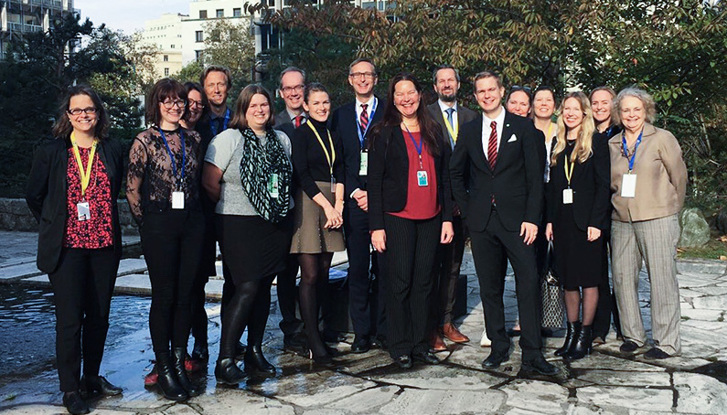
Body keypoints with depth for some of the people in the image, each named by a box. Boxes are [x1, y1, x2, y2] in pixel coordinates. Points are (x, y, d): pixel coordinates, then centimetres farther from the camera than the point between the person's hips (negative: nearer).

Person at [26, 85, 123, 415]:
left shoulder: (112, 150, 6)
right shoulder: (50, 152, 0)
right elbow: (34, 197, 8)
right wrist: (55, 227, 11)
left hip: (104, 244, 3)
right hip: (67, 247, -3)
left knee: (99, 316, 10)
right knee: (70, 319, -2)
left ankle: (91, 377, 26)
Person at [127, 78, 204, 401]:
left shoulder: (193, 139, 10)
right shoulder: (145, 140, -3)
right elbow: (132, 189, -3)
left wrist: (195, 211, 11)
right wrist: (145, 223, -1)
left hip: (192, 222, 4)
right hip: (159, 222, -4)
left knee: (185, 295, 7)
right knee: (164, 296, 1)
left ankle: (179, 363, 18)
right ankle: (164, 368, 12)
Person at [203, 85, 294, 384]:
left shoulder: (281, 140, 13)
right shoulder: (228, 139, -4)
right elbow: (209, 181, -8)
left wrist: (279, 204, 9)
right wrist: (231, 203, 2)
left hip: (275, 225, 5)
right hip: (240, 225, -5)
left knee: (263, 288, 9)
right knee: (247, 288, -12)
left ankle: (255, 352, 20)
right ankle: (225, 360, -4)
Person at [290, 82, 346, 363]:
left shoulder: (333, 136, 16)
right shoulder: (301, 134, -2)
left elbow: (339, 172, 13)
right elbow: (302, 175, -9)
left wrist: (338, 205, -2)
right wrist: (327, 206, -11)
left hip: (331, 204, 6)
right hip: (308, 202, -6)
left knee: (323, 273, 6)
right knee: (310, 275, -7)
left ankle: (312, 332, 15)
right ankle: (314, 342, -3)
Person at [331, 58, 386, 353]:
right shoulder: (340, 115, 14)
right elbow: (337, 160, 10)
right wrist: (355, 192, -4)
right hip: (354, 200, 2)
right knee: (357, 269, 3)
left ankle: (381, 330, 12)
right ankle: (361, 333, 11)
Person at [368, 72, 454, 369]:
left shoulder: (434, 132, 12)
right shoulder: (384, 134, 1)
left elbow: (444, 177, 12)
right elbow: (374, 181, -3)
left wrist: (447, 218, 6)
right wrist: (376, 226, -9)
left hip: (430, 219, 4)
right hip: (397, 218, -3)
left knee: (424, 282, 7)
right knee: (399, 281, -2)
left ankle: (421, 344, 18)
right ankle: (400, 347, 11)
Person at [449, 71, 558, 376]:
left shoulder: (523, 128, 3)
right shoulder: (469, 131, 11)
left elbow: (535, 176, -1)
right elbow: (456, 174, 20)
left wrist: (531, 217, -9)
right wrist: (466, 209, 9)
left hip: (515, 218, -3)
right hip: (481, 221, 3)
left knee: (529, 282, -10)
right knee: (489, 287, 8)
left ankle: (532, 356, -4)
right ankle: (499, 347, 19)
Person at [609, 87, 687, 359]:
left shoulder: (662, 138, 0)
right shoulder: (612, 145, 11)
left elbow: (679, 176, 6)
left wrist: (670, 208, 12)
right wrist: (621, 204, 14)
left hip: (657, 219, -4)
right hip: (622, 221, 4)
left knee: (662, 279, -3)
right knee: (622, 276, 5)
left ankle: (667, 342, 7)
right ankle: (632, 334, 20)